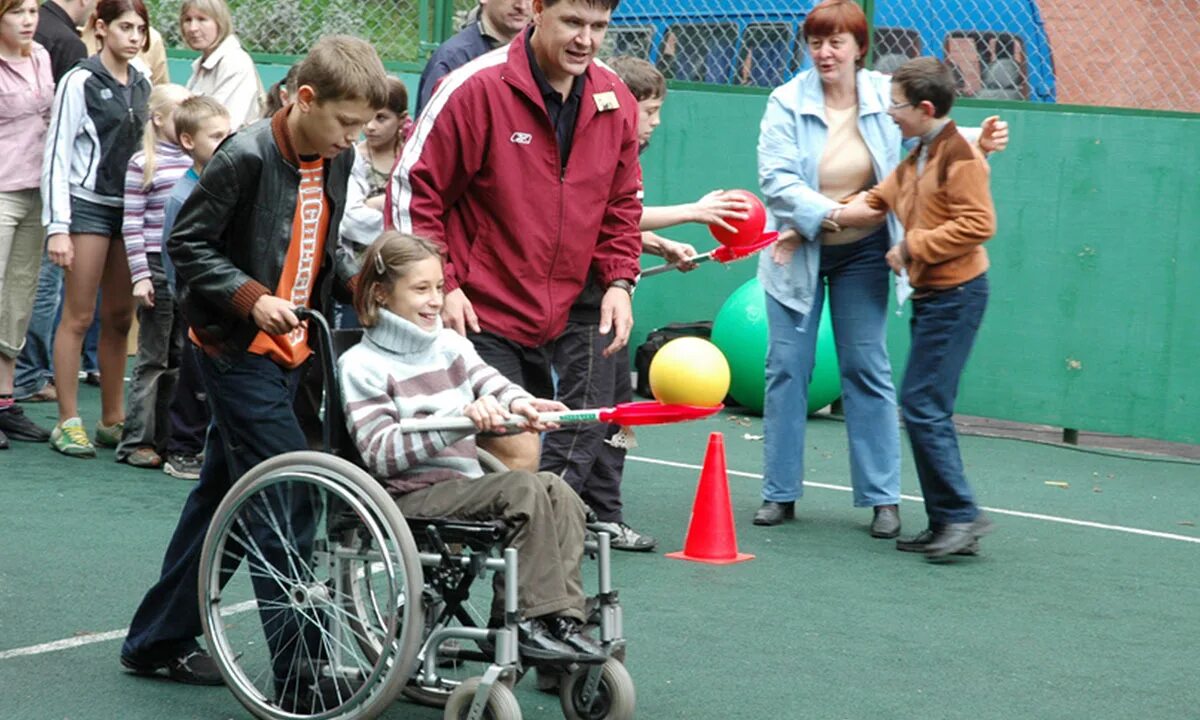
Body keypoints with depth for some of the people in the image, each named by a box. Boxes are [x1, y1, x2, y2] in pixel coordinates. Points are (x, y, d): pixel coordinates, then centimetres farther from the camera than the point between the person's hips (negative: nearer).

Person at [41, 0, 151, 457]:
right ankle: (68, 423, 0)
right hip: (87, 206, -6)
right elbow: (56, 157, -8)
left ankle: (112, 420, 14)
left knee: (119, 318, 7)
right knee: (78, 317, -4)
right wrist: (57, 227, -13)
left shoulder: (142, 86, 11)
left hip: (130, 210, 6)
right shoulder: (80, 82, -6)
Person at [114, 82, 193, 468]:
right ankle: (137, 441, 3)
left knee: (180, 358, 7)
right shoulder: (143, 163, -3)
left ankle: (168, 437, 14)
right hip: (159, 267, -5)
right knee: (153, 358, -2)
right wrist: (140, 275, -13)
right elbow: (132, 224, -6)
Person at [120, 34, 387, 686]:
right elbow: (186, 242, -15)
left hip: (286, 348, 8)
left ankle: (158, 642, 25)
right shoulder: (247, 157, -18)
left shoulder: (337, 160, 5)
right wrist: (252, 298, -23)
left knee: (220, 495, 14)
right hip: (237, 346, -8)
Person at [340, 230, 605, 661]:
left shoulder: (452, 345, 18)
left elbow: (491, 384, 0)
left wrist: (517, 403, -26)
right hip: (410, 500, -6)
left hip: (466, 488, 7)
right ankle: (535, 621, -25)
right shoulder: (361, 366, -4)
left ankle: (562, 621, -22)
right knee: (524, 488, -25)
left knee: (557, 490, -17)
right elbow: (381, 456, -15)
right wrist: (460, 421, -26)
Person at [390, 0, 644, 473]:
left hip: (550, 325, 6)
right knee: (517, 455, -15)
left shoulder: (615, 101, 5)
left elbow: (622, 202, 18)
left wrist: (619, 281, 5)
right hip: (477, 316, -6)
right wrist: (440, 286, -13)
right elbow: (412, 186, -9)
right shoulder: (476, 88, -13)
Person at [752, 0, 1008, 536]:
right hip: (798, 250, 0)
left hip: (862, 253, 0)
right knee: (787, 366, 2)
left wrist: (978, 144, -16)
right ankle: (779, 492, 11)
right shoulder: (787, 102, -11)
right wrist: (830, 214, -26)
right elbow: (776, 179, -18)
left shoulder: (886, 96, -6)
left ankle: (883, 498, 7)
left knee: (867, 368, 2)